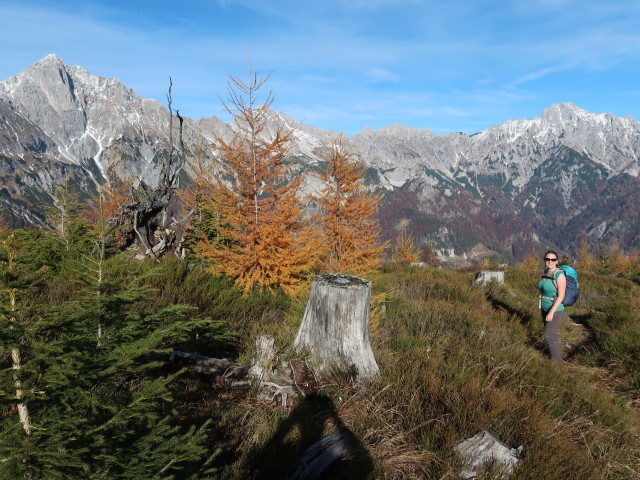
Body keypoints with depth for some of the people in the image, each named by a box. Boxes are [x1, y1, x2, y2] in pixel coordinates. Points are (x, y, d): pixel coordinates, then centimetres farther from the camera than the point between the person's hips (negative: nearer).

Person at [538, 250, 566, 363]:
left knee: (548, 336, -7)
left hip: (556, 311, -7)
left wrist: (551, 312, -26)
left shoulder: (560, 275, -21)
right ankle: (556, 355, 32)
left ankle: (557, 361, 8)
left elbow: (561, 296, -23)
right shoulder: (546, 273, 2)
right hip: (545, 309, 7)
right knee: (552, 335, 17)